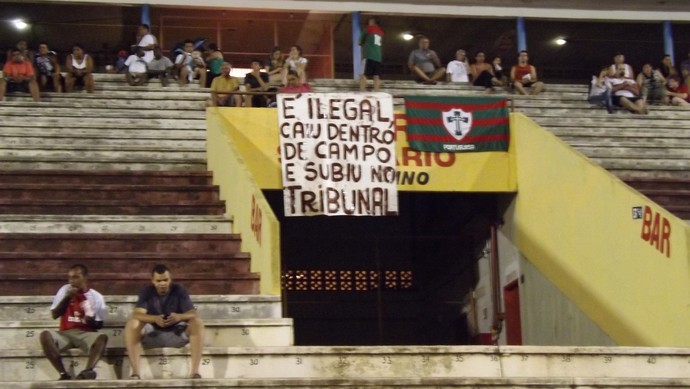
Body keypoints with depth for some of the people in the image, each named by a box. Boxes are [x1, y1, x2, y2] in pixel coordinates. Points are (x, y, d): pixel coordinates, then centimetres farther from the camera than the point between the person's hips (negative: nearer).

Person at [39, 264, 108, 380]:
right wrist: (67, 298, -9)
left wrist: (91, 321, -16)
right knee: (45, 335, -30)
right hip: (66, 333, 1)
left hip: (86, 334, -1)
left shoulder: (96, 297, 4)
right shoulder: (65, 291, 7)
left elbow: (99, 325, 7)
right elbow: (54, 315, 2)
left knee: (102, 337, -34)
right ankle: (64, 374, -36)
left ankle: (87, 371, -52)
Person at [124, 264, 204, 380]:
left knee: (197, 323, -28)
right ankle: (135, 373, -35)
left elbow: (193, 314, -13)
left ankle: (195, 372, -33)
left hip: (177, 334, 0)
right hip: (152, 335, 0)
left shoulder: (179, 291, -4)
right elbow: (137, 314, -19)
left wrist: (179, 317, -36)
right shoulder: (146, 292, -4)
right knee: (131, 324, -28)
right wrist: (155, 318, -39)